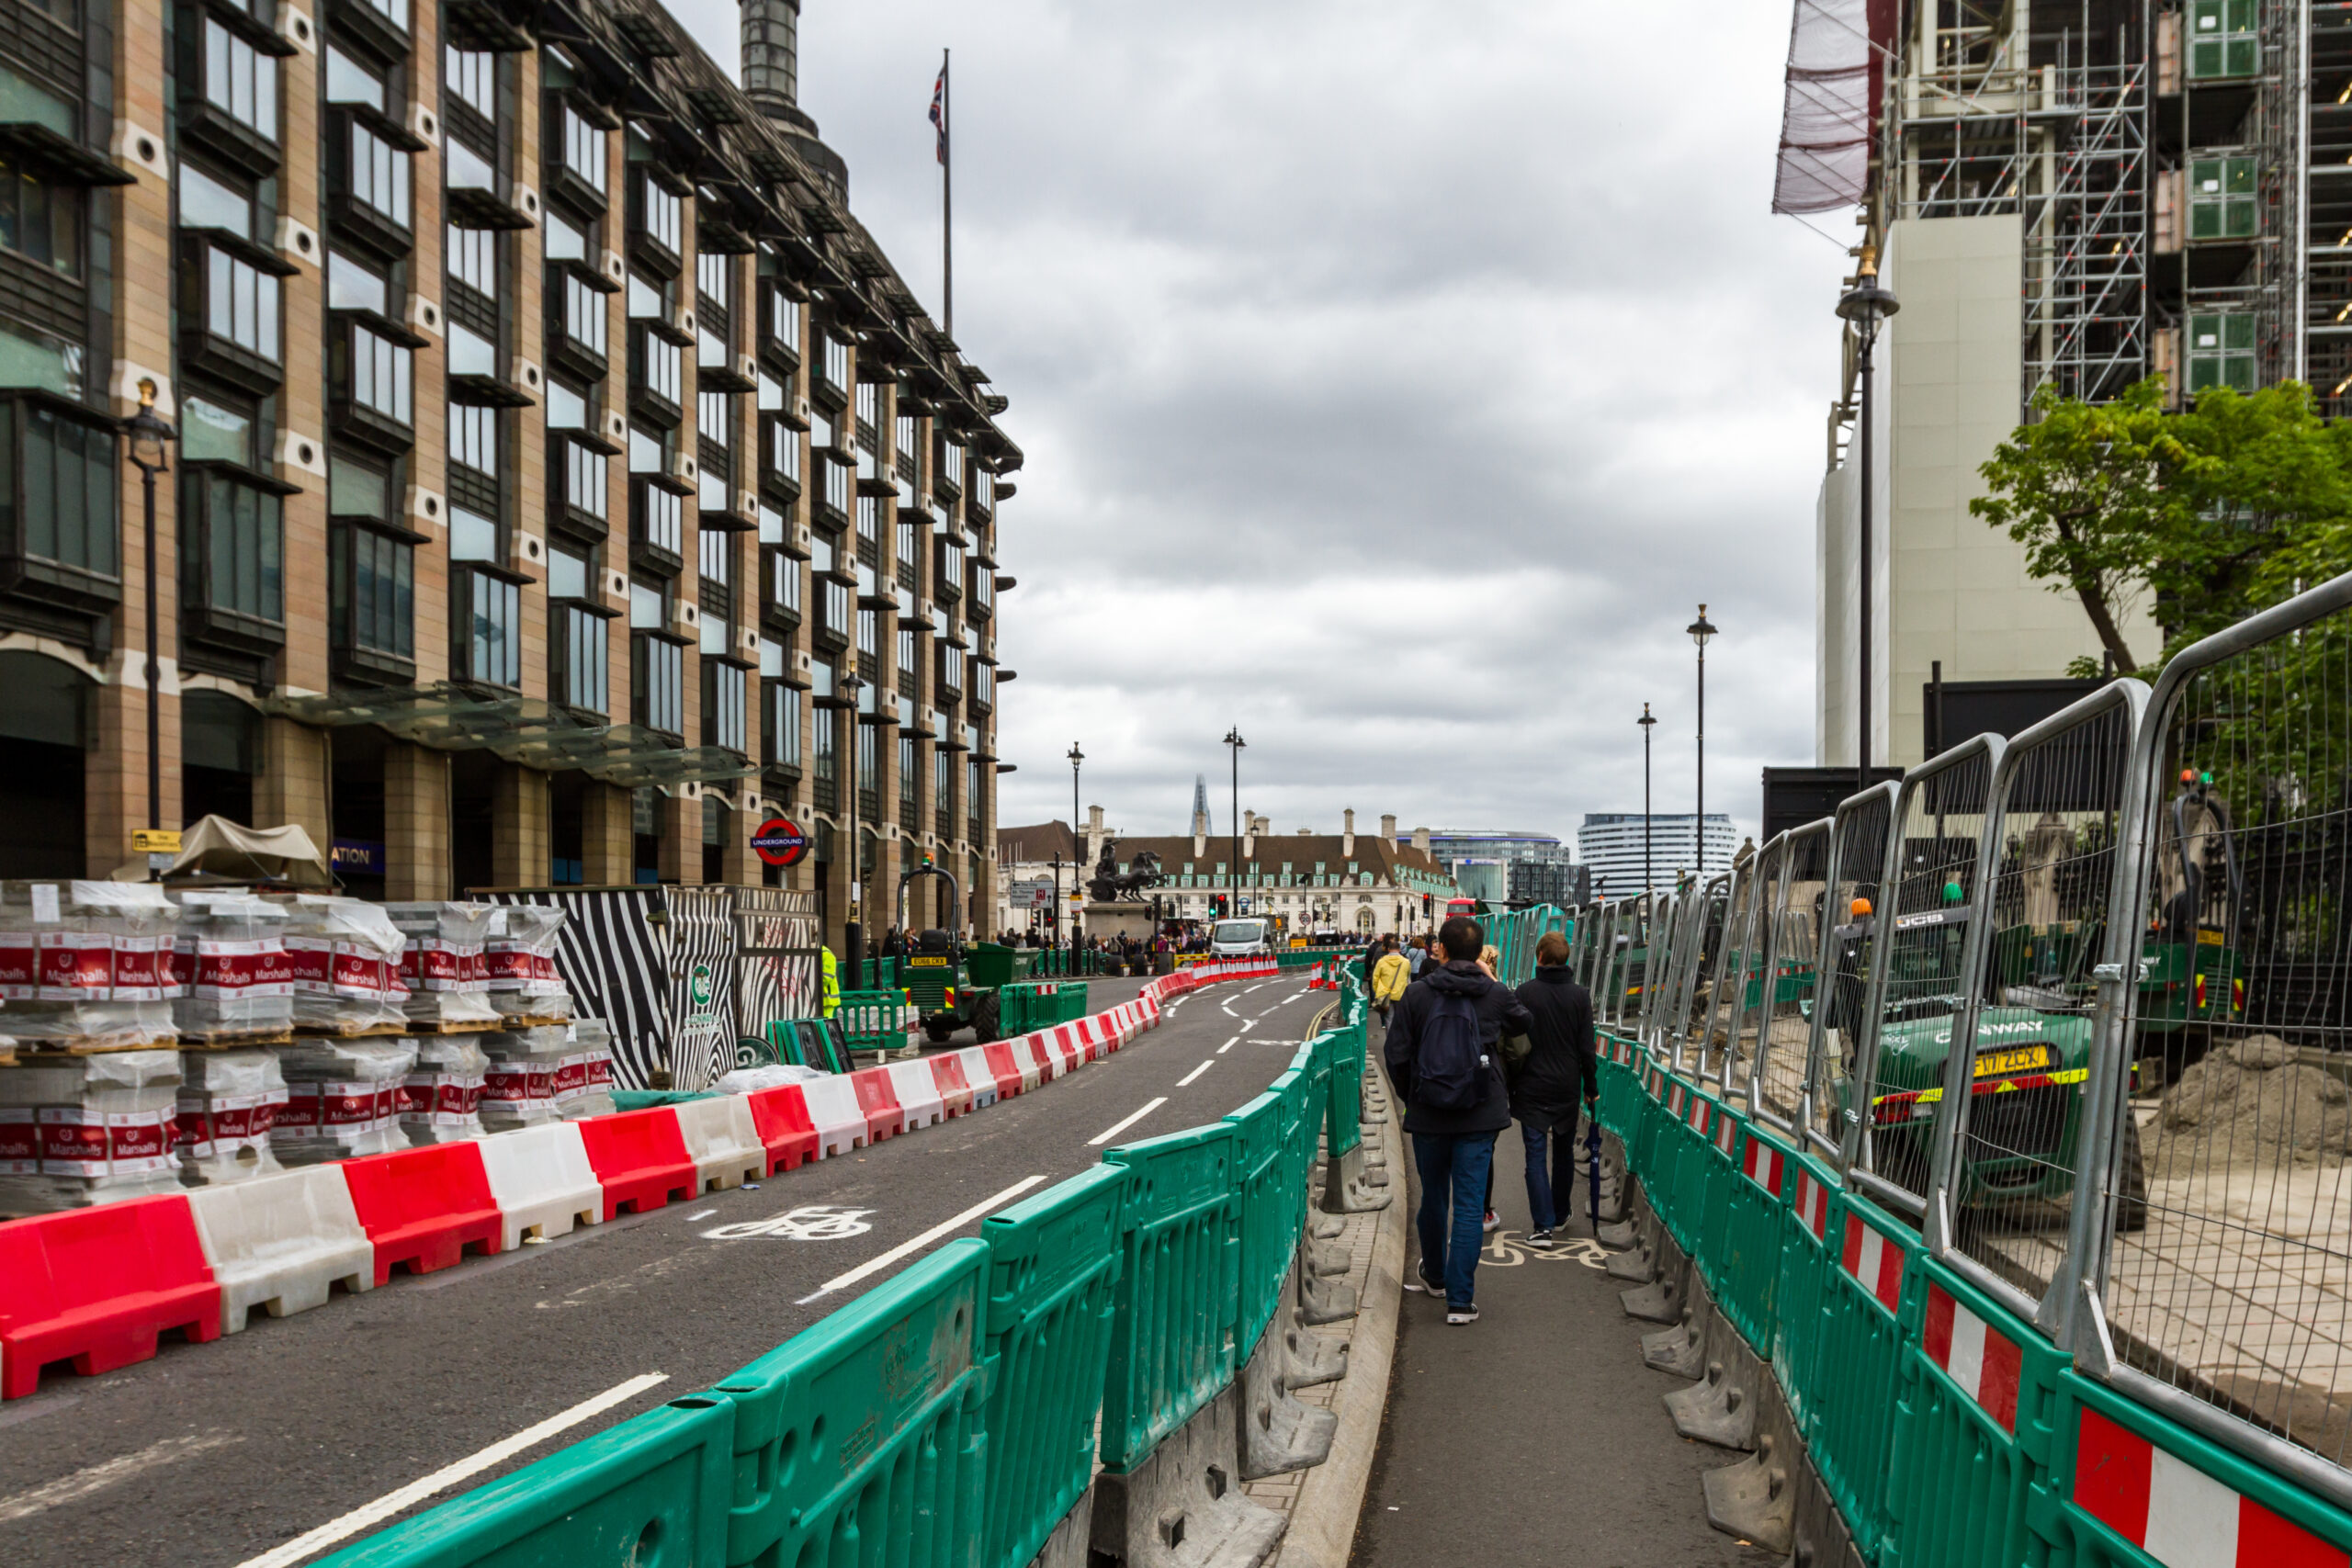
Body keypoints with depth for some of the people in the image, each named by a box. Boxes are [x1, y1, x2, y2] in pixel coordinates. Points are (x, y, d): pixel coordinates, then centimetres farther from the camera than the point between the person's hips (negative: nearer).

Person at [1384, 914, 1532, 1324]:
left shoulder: (1417, 994, -6)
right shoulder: (1495, 995, -3)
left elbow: (1396, 1055, -3)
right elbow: (1524, 1022, 20)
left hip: (1428, 1116, 1)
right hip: (1480, 1117, -1)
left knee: (1433, 1197, 18)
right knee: (1469, 1204, 0)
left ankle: (1434, 1274, 39)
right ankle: (1460, 1299, -4)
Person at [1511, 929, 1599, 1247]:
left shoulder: (1526, 992, -9)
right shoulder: (1580, 995, -3)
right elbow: (1586, 1048, -1)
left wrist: (1508, 1085, 3)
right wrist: (1591, 1088, 8)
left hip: (1532, 1089, -3)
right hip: (1567, 1088, 3)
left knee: (1535, 1155, -1)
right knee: (1564, 1152, 19)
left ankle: (1543, 1224, -8)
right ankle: (1559, 1212, 32)